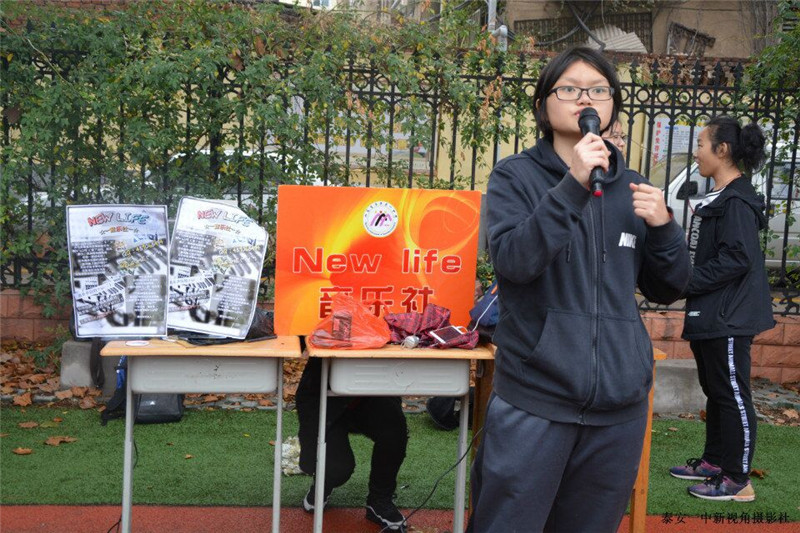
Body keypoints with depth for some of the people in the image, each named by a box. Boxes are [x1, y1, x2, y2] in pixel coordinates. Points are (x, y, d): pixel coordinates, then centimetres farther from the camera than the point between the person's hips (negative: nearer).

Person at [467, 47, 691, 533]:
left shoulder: (632, 189, 10)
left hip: (619, 401, 4)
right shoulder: (516, 177, -1)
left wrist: (663, 227, -5)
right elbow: (513, 261, -18)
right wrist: (573, 186, -25)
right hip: (535, 398, -4)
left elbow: (667, 290, 13)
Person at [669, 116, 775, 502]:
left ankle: (737, 480, 7)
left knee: (732, 396, -2)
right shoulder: (716, 199, 15)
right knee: (715, 392, 18)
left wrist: (685, 283, -19)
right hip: (708, 317, 10)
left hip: (729, 319, -10)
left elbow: (736, 259, -23)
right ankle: (714, 462, 30)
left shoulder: (737, 201, -16)